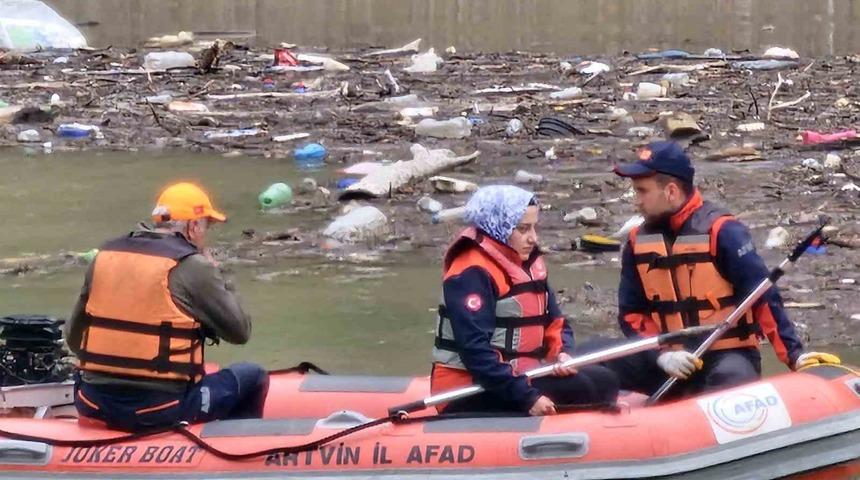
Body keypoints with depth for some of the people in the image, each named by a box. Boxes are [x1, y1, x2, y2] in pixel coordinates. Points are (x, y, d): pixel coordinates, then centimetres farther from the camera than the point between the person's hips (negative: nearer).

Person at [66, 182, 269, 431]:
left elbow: (74, 338, 11)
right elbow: (239, 331, -1)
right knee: (253, 377, 16)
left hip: (96, 405, 5)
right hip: (162, 408, -5)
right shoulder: (192, 266, -8)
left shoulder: (105, 256, 9)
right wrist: (215, 276, 11)